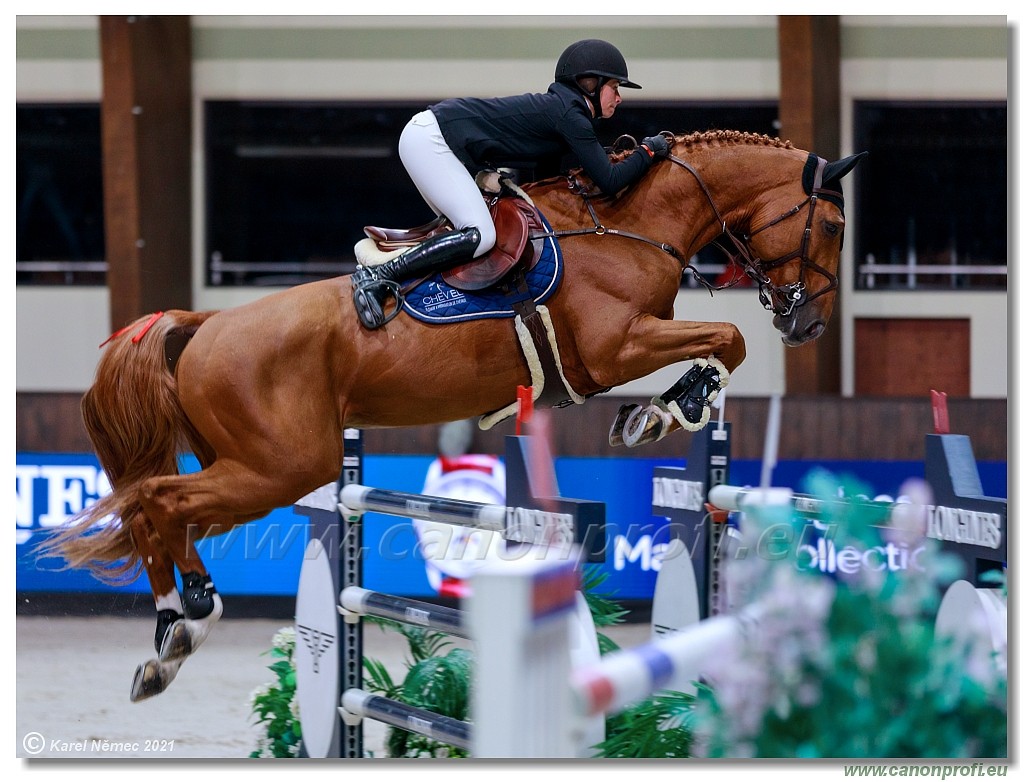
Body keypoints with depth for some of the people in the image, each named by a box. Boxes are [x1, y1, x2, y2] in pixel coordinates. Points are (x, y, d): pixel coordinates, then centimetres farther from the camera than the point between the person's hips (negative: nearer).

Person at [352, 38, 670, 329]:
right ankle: (375, 276, -24)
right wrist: (647, 151, -1)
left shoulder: (559, 107, 17)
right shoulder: (570, 116, -11)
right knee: (479, 236, -20)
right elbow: (609, 181, -14)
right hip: (428, 140, -10)